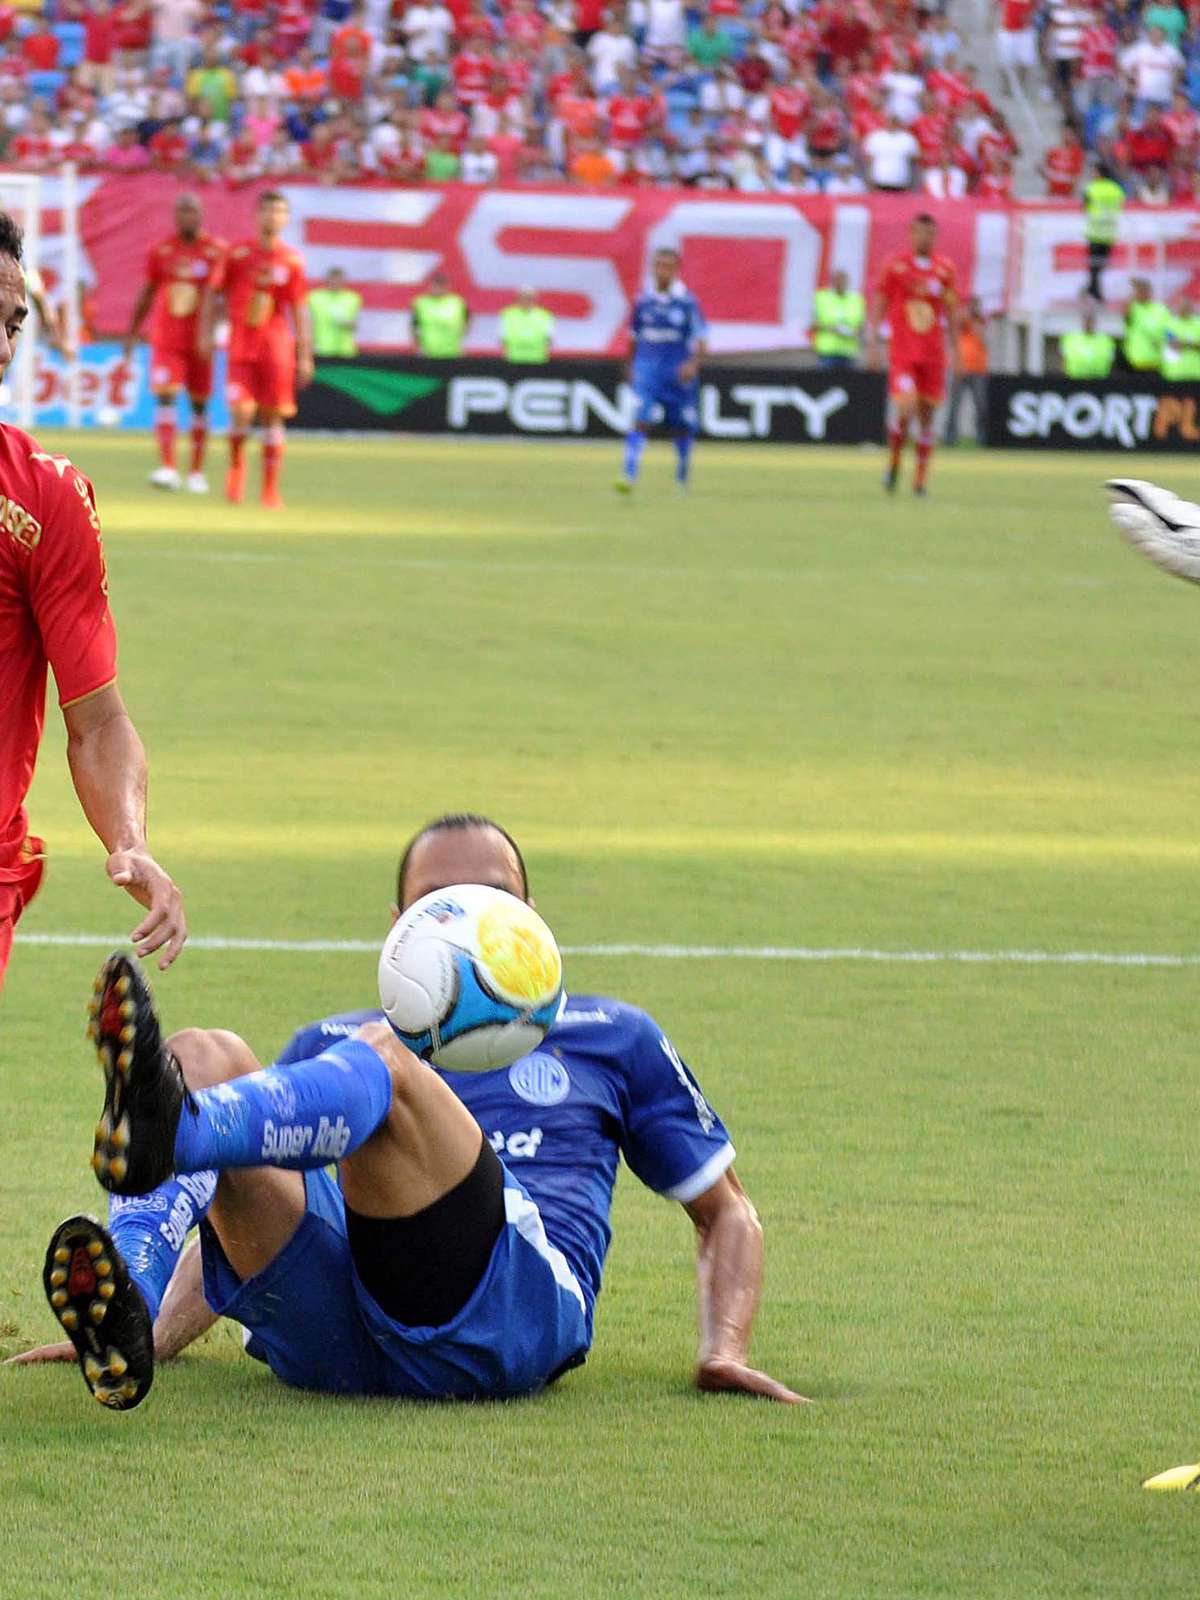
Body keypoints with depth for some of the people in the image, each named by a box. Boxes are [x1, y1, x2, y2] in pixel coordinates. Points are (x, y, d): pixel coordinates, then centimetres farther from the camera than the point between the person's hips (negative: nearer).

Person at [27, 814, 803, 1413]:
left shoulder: (609, 1038, 32)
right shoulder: (327, 1045, 36)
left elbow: (725, 1211, 34)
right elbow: (241, 1226, 35)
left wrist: (726, 1351, 16)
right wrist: (158, 1337, 16)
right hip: (324, 1337, 3)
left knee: (380, 1061, -28)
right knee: (204, 1056, -16)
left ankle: (175, 1132, -64)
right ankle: (124, 1322, -46)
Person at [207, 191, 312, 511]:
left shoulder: (292, 261, 3)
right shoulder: (237, 254, 0)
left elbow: (299, 310, 6)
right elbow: (215, 294, 7)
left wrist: (305, 356, 4)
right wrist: (207, 333, 1)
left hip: (276, 345, 1)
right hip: (240, 344, -1)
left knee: (272, 416, 2)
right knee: (242, 411, -14)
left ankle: (270, 488, 10)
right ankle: (237, 464, 15)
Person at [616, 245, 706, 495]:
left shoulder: (688, 302, -5)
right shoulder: (643, 301, 2)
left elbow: (700, 339, -4)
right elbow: (634, 337, 15)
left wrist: (693, 364, -19)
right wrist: (630, 366, 19)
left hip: (679, 372, -1)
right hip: (647, 369, 1)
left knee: (682, 427, 11)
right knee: (639, 421, -16)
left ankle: (682, 477, 32)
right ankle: (629, 476, -21)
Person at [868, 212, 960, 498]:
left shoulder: (945, 269, 7)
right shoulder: (895, 265, -1)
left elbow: (951, 311, 13)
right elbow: (879, 305, 2)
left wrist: (955, 350, 9)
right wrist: (872, 343, -5)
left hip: (934, 353, 3)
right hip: (902, 353, -3)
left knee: (927, 415, 4)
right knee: (904, 408, -18)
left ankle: (921, 477, 12)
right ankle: (894, 461, 6)